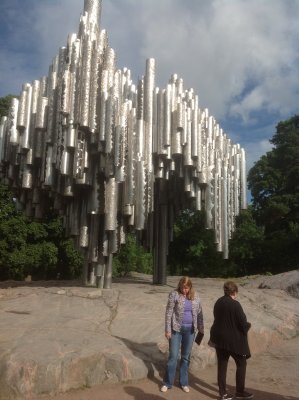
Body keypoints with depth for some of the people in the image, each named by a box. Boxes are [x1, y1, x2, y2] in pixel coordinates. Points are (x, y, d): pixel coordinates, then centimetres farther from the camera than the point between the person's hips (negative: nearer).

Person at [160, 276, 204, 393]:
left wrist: (201, 328, 6)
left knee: (186, 357, 12)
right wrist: (167, 330, -11)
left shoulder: (195, 296, 0)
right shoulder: (174, 295, -10)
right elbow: (168, 313, -9)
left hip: (190, 329, 3)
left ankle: (184, 382, 26)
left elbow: (199, 313, 8)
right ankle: (167, 383, 16)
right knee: (173, 356, 1)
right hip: (176, 329, -3)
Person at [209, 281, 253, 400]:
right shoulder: (235, 304, -19)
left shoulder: (218, 302, 1)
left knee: (222, 365, 11)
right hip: (234, 340, -6)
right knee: (241, 364, 13)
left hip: (219, 338, 6)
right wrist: (249, 325, 5)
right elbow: (243, 324, -17)